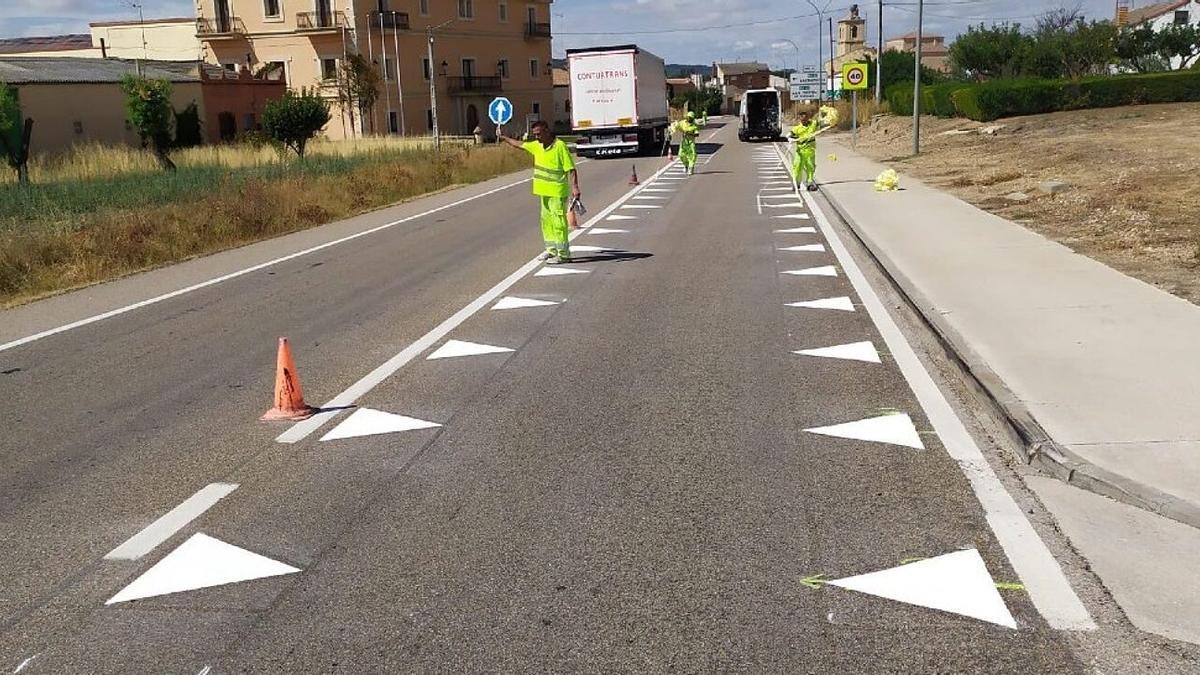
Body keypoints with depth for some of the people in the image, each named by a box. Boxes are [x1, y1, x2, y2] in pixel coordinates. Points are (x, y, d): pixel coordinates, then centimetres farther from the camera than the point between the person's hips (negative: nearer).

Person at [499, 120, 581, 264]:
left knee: (558, 221, -8)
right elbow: (520, 145, 27)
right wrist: (504, 138, 36)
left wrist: (574, 187, -26)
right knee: (546, 220, 15)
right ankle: (552, 249, 26)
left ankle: (563, 254, -5)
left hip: (557, 192, -8)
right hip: (544, 192, 9)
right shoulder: (537, 145, 9)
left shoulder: (560, 146, -14)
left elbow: (571, 169, -17)